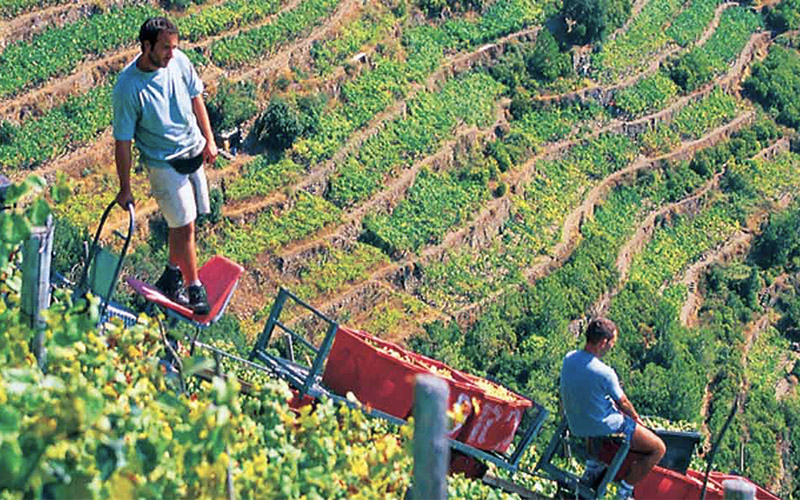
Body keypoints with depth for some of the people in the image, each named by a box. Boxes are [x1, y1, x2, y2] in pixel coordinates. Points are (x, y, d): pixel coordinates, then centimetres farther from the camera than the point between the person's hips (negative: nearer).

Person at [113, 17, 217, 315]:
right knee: (184, 225, -7)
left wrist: (209, 140, 11)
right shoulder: (128, 88, -23)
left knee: (182, 222, 13)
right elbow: (122, 141, -16)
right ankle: (195, 288, 6)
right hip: (163, 163, -6)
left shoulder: (179, 61, -8)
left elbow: (195, 99, 10)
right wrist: (125, 188, -11)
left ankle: (172, 276, 31)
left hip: (193, 152, 6)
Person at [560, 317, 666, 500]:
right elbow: (623, 403, -12)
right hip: (603, 428, -8)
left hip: (576, 425, 8)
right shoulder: (605, 373, -30)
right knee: (658, 448, 5)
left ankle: (592, 470, 36)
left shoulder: (569, 359, -9)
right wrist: (637, 419, 10)